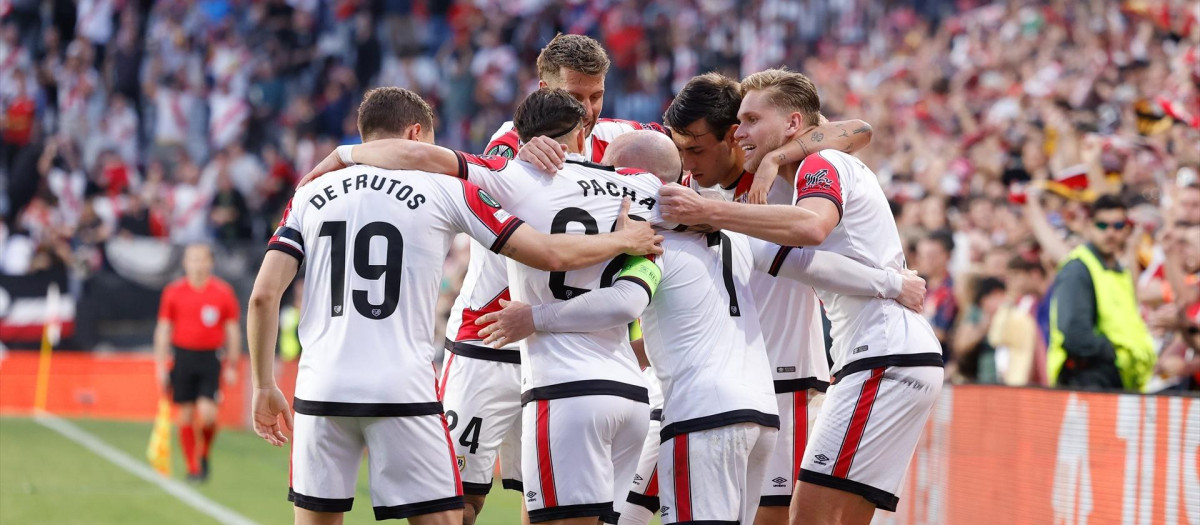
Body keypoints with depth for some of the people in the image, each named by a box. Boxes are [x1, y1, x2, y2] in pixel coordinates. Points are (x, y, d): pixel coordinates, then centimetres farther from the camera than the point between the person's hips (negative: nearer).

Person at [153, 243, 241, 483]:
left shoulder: (223, 292, 0)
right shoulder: (173, 291, 2)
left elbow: (233, 331, 6)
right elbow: (163, 330, 7)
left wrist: (232, 366, 2)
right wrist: (160, 366, 2)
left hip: (210, 359, -1)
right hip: (182, 356, 1)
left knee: (207, 413, -14)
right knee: (186, 415, 1)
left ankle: (204, 454, 13)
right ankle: (193, 467, 12)